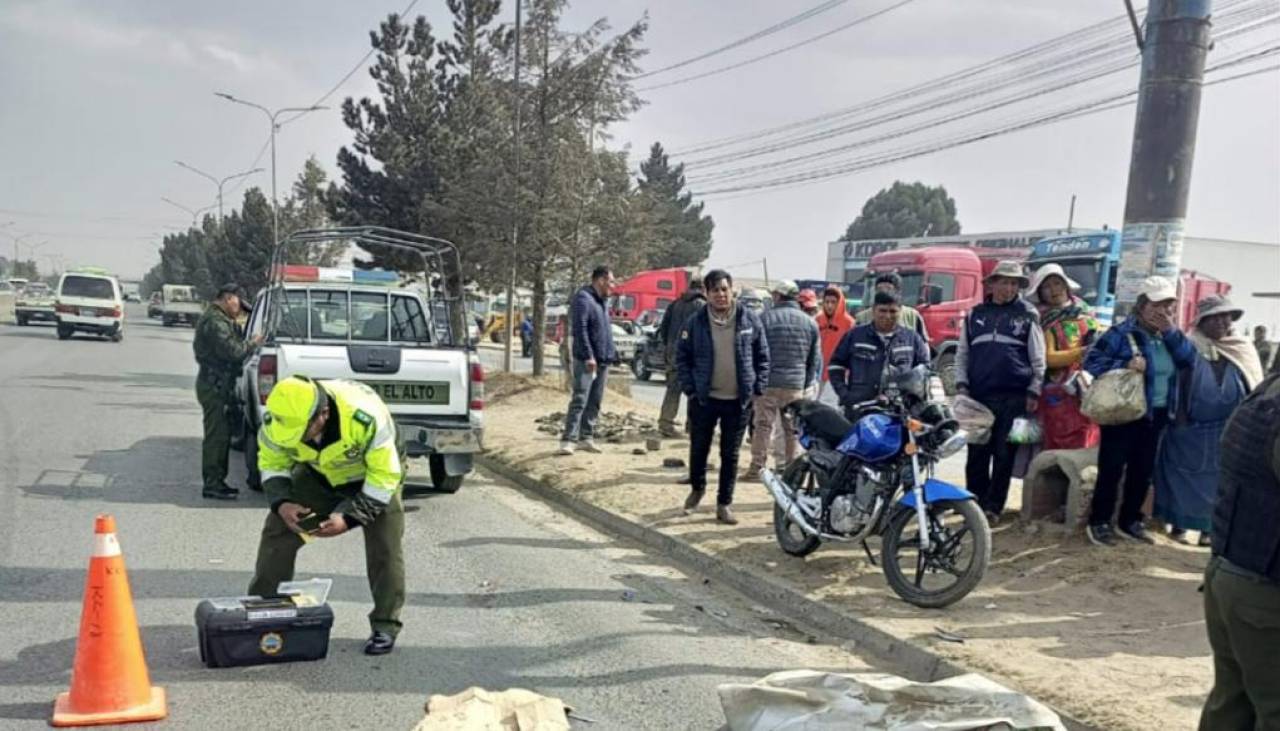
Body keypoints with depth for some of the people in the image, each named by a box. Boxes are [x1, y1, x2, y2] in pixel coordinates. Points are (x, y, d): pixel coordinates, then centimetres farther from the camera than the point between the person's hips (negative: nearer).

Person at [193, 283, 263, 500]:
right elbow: (231, 350, -22)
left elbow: (232, 345, 18)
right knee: (217, 435, -8)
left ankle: (215, 481, 21)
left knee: (220, 434, 14)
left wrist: (247, 343, 3)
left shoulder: (220, 319, 20)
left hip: (218, 384, 11)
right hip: (215, 384, -11)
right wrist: (252, 343, -9)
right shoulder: (215, 321, -16)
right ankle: (212, 484, -4)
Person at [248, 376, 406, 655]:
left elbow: (385, 476, -30)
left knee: (385, 546, -14)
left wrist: (349, 517, -37)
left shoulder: (367, 417, -42)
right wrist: (281, 503, -27)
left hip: (374, 476, -4)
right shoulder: (278, 419, -29)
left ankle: (385, 626, -1)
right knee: (278, 531, -4)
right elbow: (271, 464, -9)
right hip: (317, 475, 4)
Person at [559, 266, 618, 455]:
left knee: (595, 402, 10)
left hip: (603, 360, 9)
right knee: (579, 400, -11)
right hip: (587, 360, -9)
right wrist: (588, 356, -22)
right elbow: (580, 329, -18)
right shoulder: (583, 298, -10)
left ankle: (586, 437, 16)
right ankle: (568, 439, -11)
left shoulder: (602, 301, 18)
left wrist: (612, 354, 16)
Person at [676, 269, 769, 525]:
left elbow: (763, 357, 5)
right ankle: (697, 488, 39)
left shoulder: (750, 320, -2)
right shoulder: (696, 322, -5)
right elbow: (682, 357, 1)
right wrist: (690, 388, -6)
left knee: (731, 454, 7)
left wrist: (758, 389, -1)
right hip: (704, 399, 0)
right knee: (699, 448, 13)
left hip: (738, 400, 0)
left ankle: (724, 504, 19)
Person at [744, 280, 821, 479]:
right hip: (796, 385, 3)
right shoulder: (810, 323, 7)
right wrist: (807, 385, 17)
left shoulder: (765, 318, -4)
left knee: (763, 425, 1)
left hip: (768, 383, -3)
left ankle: (757, 468, 0)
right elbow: (815, 360, 10)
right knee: (793, 428, 10)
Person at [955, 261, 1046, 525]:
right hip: (979, 395, 2)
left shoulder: (1028, 314, 6)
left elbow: (1038, 358, 4)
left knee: (1004, 455, 0)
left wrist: (1034, 392, -3)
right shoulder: (975, 314, 13)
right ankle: (975, 502, 12)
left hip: (1014, 397, -2)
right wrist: (962, 384, 4)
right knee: (977, 454, 3)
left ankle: (993, 506, 8)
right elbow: (963, 353, 15)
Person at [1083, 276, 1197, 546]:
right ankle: (1099, 522, 8)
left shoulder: (1170, 336, 9)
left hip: (1156, 414, 7)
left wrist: (1172, 331, -13)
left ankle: (1131, 521, 26)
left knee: (1143, 471, 14)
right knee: (1111, 468, -2)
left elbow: (1190, 360, -4)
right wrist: (1124, 364, -28)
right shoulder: (1122, 333, -12)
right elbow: (1091, 361, -16)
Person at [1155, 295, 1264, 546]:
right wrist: (1178, 417, -10)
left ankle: (1208, 528, 20)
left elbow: (1254, 388, 6)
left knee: (1216, 479, 9)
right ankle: (1179, 524, 18)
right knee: (1183, 476, 6)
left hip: (1225, 431, 3)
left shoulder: (1243, 350, 3)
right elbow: (1175, 385, -5)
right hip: (1189, 428, -3)